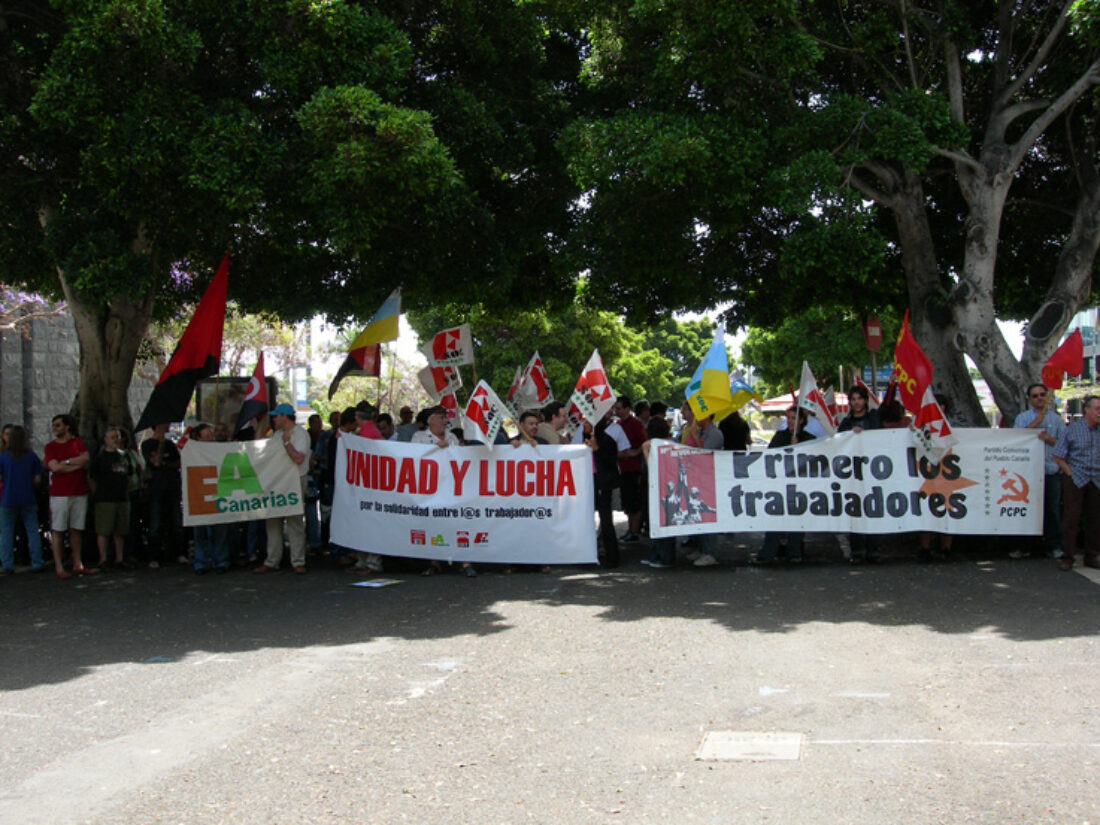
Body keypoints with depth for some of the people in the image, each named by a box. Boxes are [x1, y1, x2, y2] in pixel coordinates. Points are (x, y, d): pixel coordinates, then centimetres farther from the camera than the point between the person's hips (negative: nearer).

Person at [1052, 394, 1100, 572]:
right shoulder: (1071, 430, -3)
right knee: (1071, 518, -4)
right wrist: (1071, 474, -8)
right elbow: (1058, 456, -2)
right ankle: (1067, 557, 3)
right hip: (1075, 480, -4)